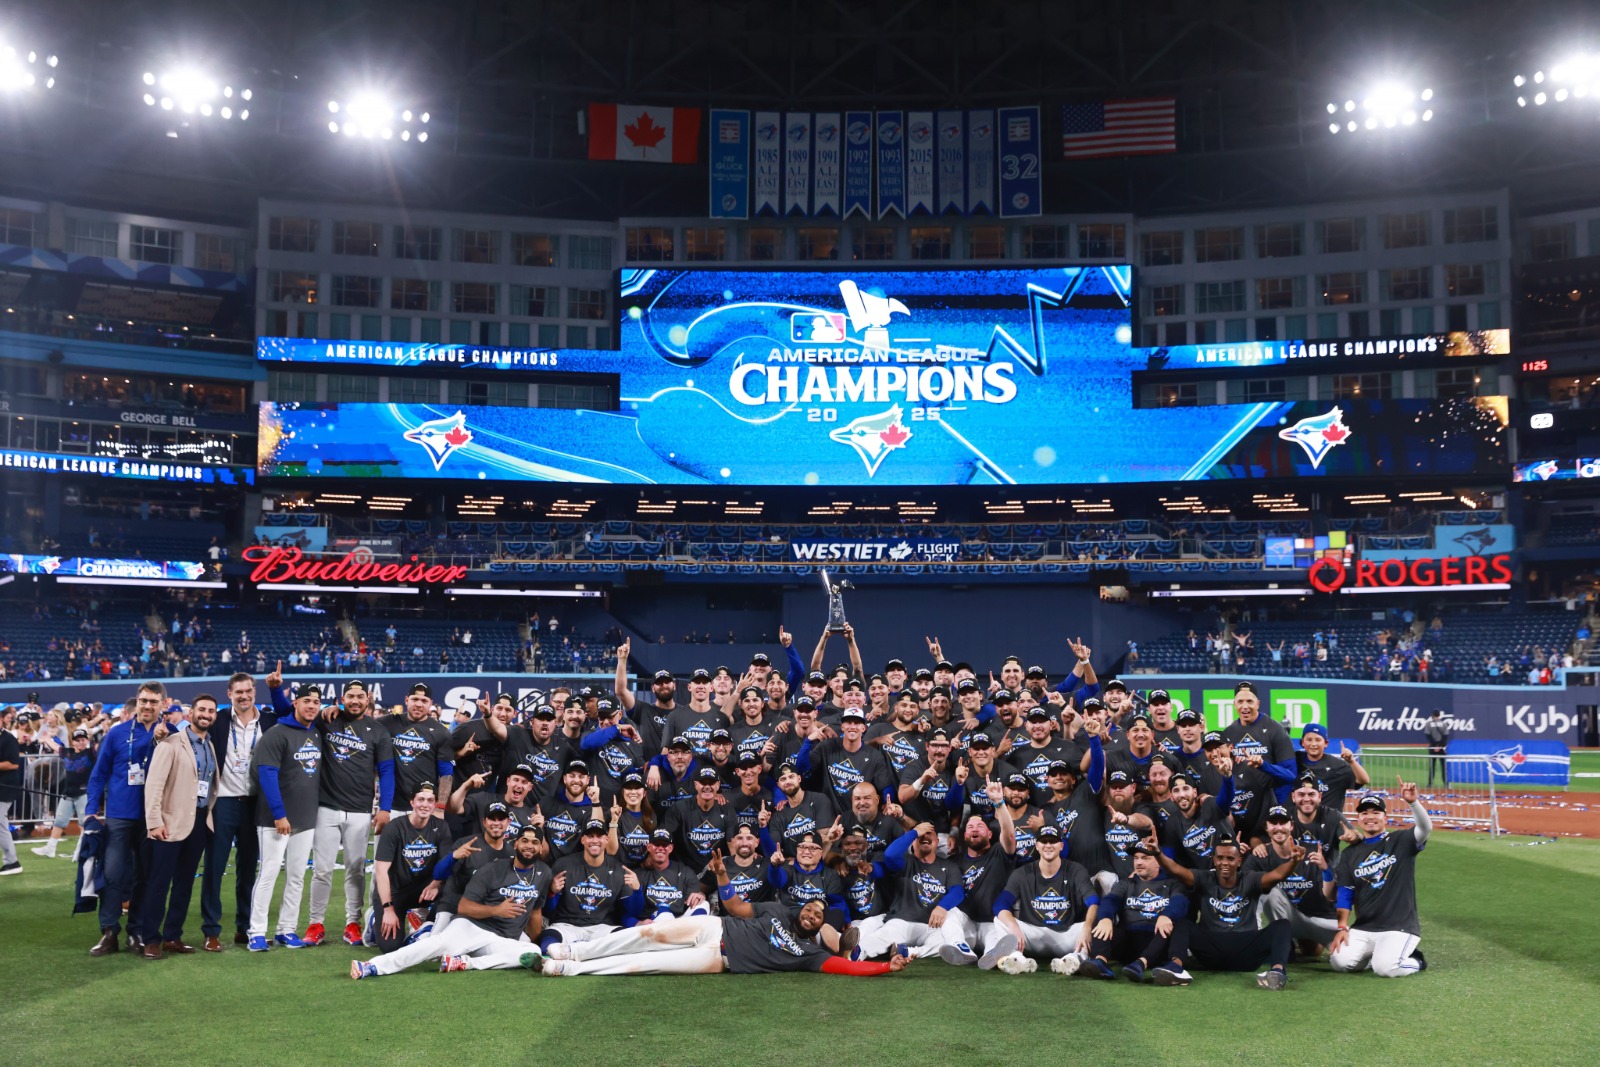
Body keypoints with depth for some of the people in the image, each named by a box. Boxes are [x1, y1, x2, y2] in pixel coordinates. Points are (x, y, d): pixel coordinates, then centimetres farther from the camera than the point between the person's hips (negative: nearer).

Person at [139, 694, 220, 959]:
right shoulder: (171, 743, -7)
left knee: (184, 883, 10)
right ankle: (151, 940, 7)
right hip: (172, 821, -6)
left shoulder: (211, 747, 12)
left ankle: (173, 937, 18)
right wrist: (155, 821, -17)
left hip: (200, 821, 6)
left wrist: (210, 814, 5)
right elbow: (154, 784, -12)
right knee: (160, 882, -1)